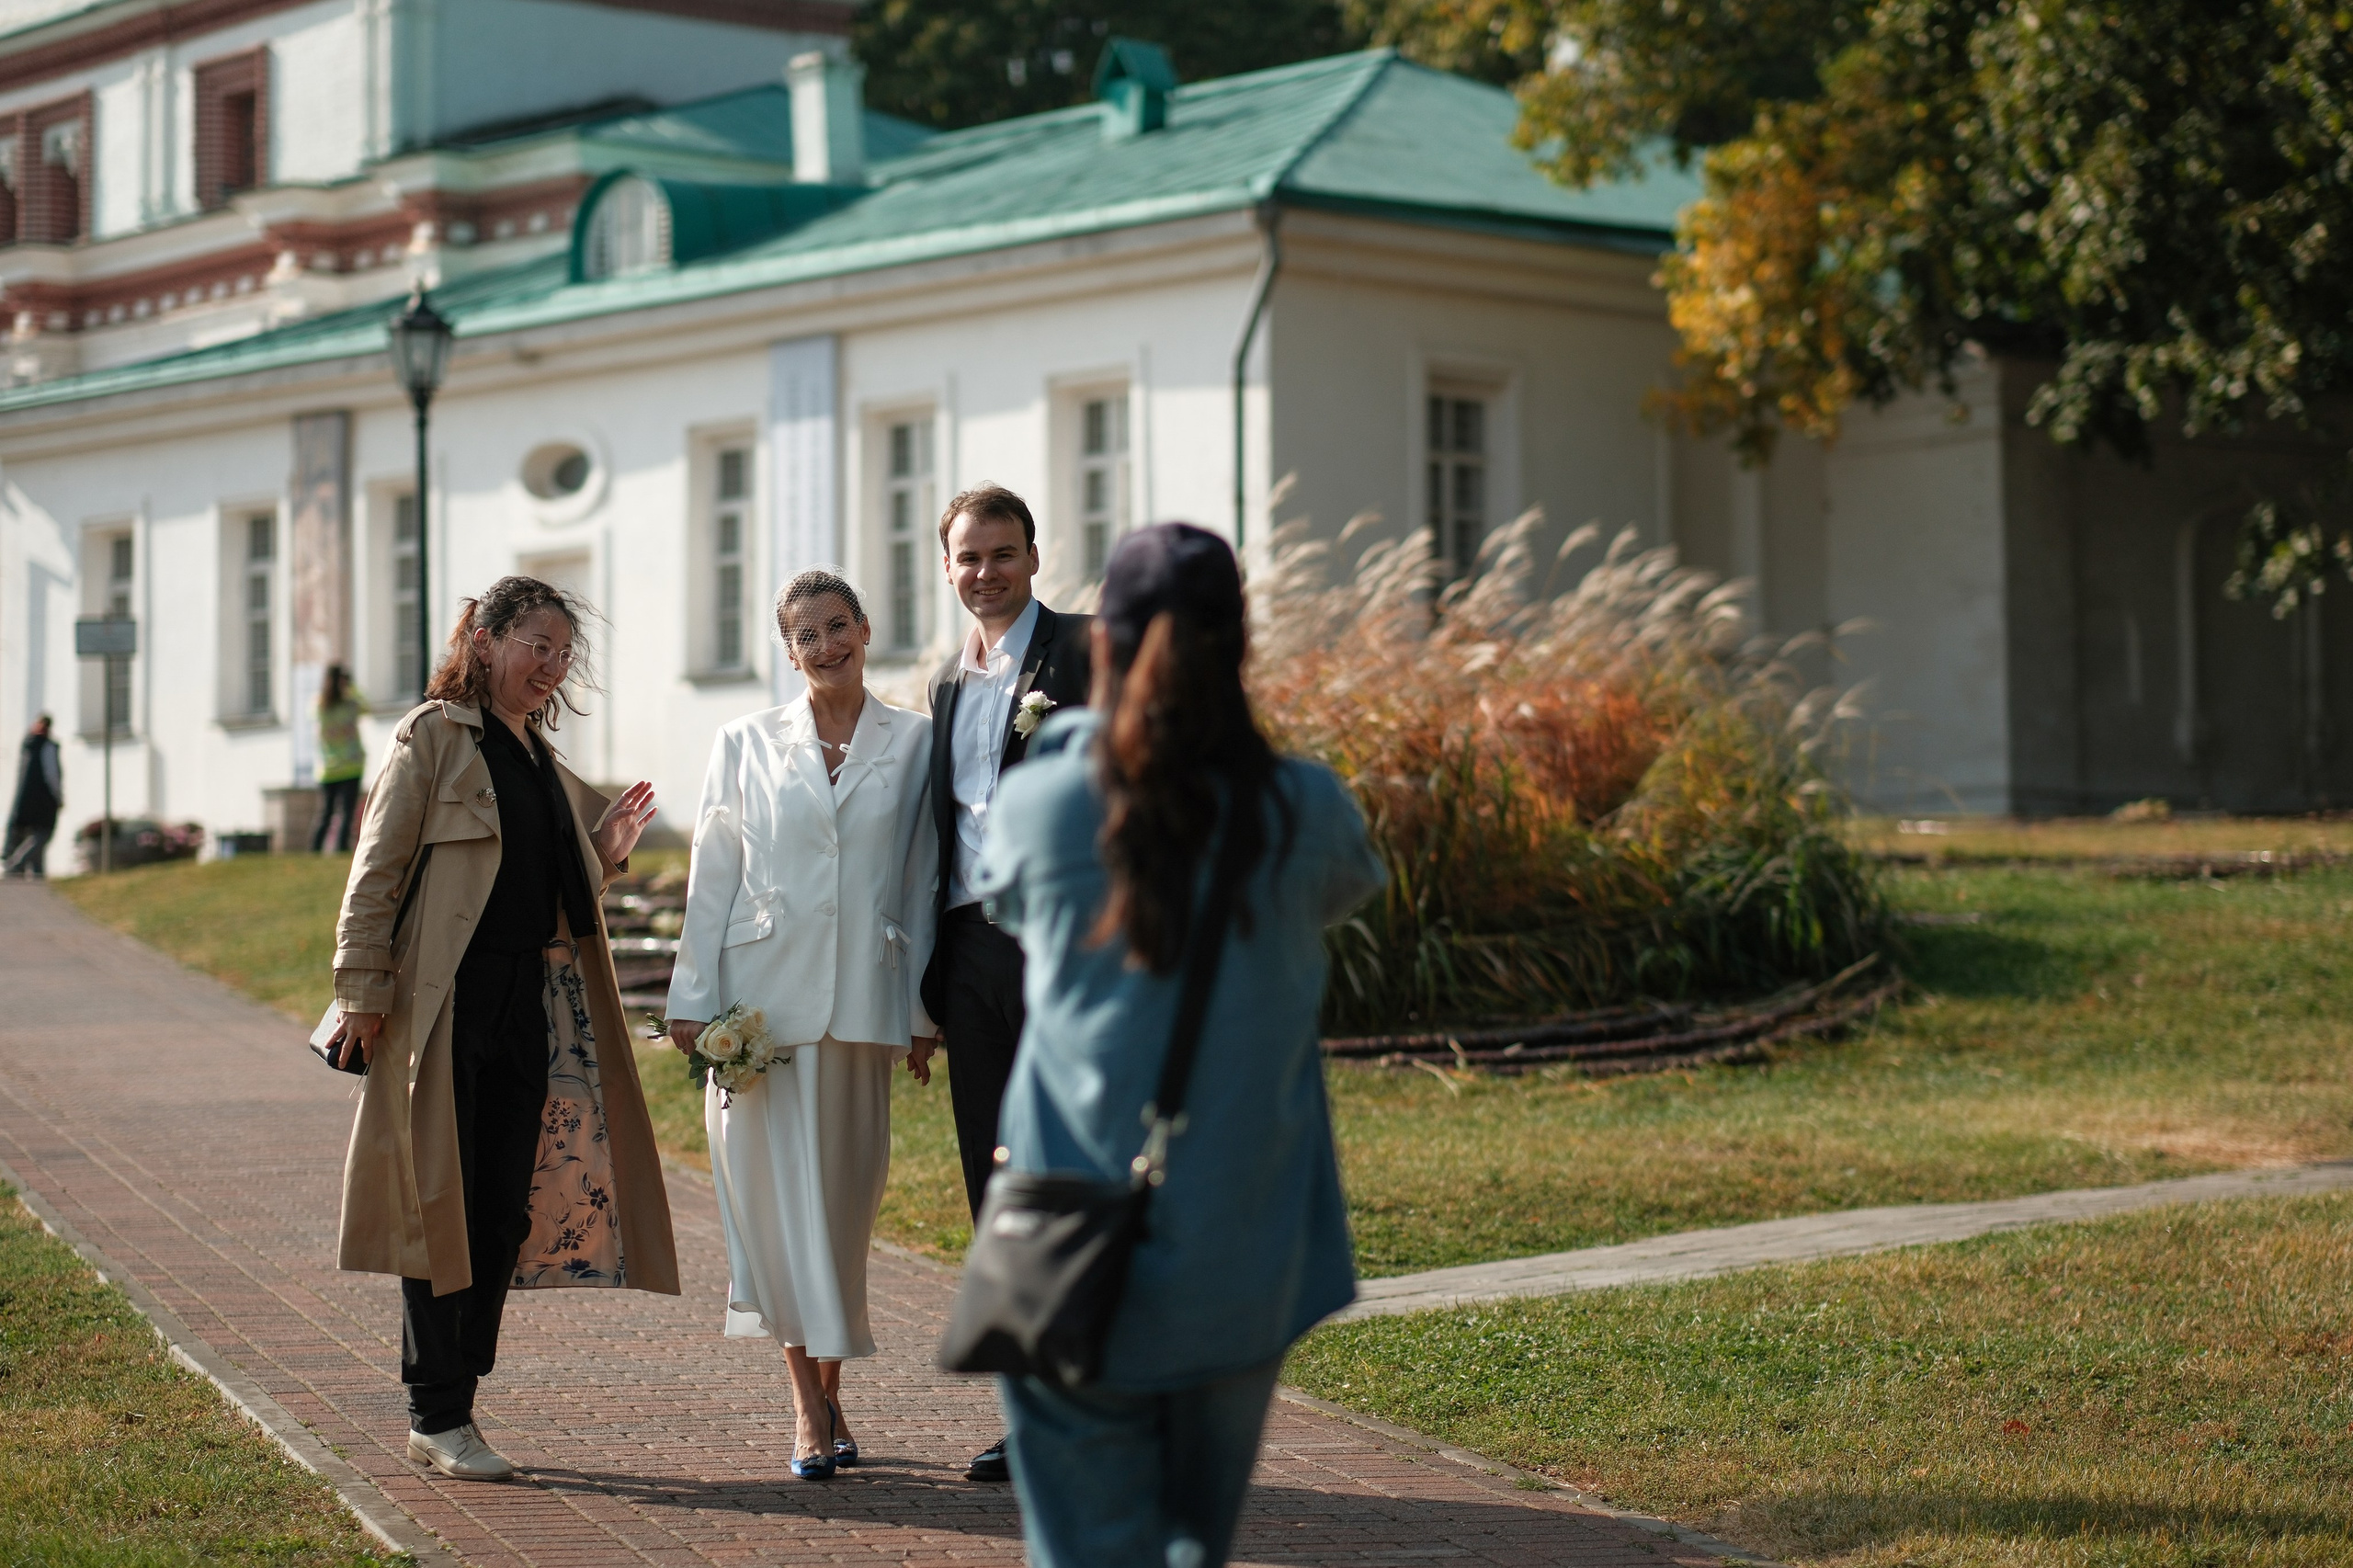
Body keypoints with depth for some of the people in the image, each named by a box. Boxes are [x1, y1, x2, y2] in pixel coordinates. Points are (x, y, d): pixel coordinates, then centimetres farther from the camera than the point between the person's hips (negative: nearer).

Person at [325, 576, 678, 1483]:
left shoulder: (543, 759, 20)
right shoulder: (435, 736, -2)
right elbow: (377, 868, -7)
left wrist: (604, 852, 9)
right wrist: (362, 990, -13)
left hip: (532, 1007, 7)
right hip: (446, 1003, -7)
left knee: (507, 1211, 6)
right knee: (440, 1202, -2)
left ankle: (448, 1405, 15)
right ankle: (438, 1417, 5)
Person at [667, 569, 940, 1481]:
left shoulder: (915, 744, 6)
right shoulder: (748, 746, 7)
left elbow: (924, 882, 7)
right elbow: (711, 878, 7)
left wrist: (924, 1009, 4)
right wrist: (693, 998, 2)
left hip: (861, 997, 0)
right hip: (764, 992, 0)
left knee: (845, 1192, 4)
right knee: (777, 1188, -3)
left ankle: (826, 1391, 17)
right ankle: (810, 1402, 2)